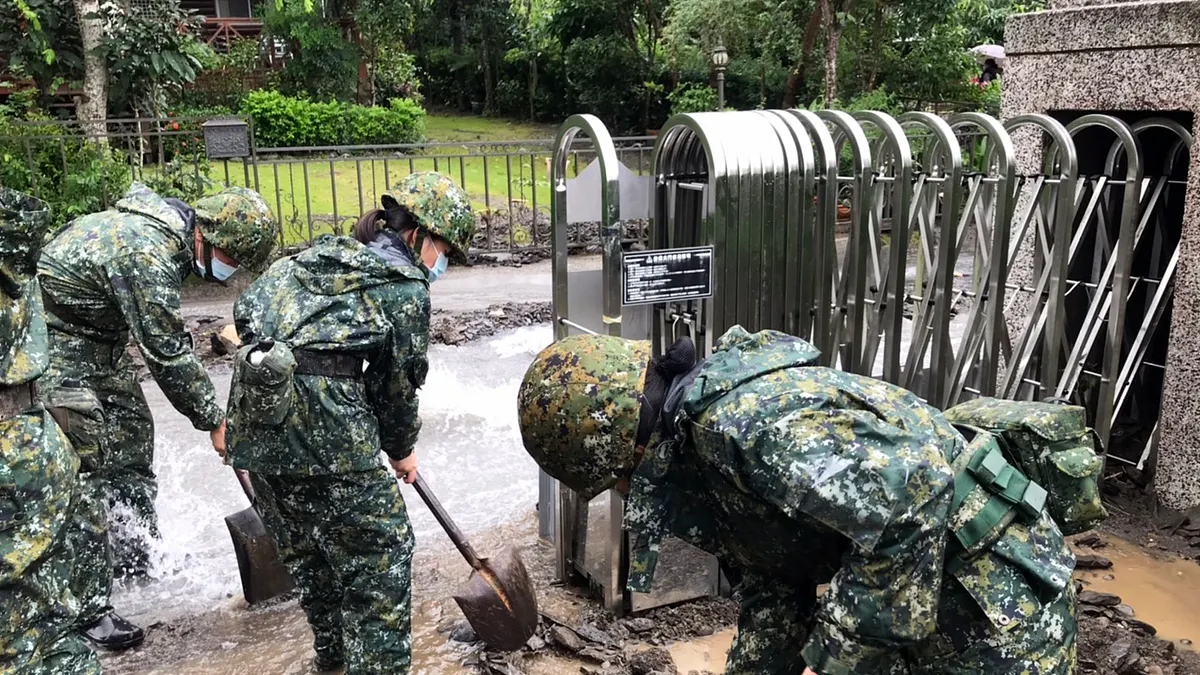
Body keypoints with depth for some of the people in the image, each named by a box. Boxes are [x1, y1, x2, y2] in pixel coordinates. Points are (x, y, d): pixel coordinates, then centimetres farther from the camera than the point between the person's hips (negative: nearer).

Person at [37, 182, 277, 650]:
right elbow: (167, 355, -25)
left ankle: (136, 550, 30)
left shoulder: (171, 222, -1)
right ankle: (86, 609, -3)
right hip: (55, 343, -10)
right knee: (84, 473, -10)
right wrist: (214, 420, -14)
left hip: (98, 334, 10)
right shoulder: (148, 254, -30)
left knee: (132, 429, 15)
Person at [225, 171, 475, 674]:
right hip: (324, 425, -8)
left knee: (303, 548, 24)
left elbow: (248, 308, 21)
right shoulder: (406, 287, 1)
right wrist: (402, 450, 21)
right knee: (380, 554, 7)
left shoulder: (320, 256, 21)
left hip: (253, 419, 9)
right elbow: (396, 385, 5)